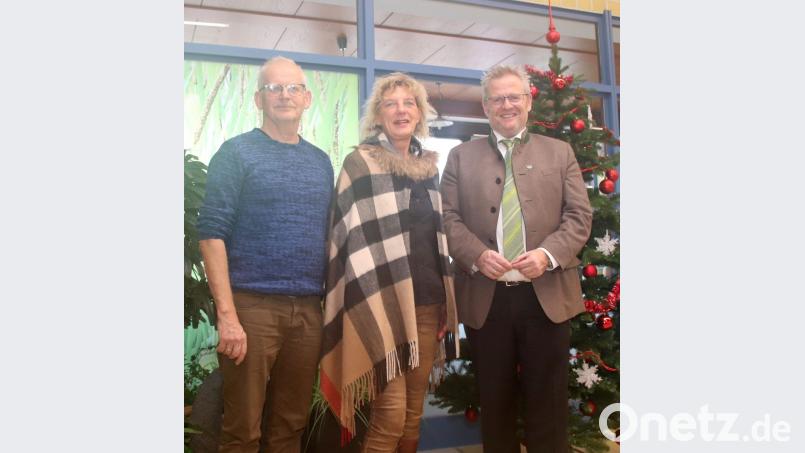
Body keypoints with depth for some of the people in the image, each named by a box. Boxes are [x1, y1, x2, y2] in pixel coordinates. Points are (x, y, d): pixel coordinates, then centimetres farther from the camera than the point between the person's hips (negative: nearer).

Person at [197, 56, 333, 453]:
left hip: (308, 310, 5)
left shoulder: (321, 161, 14)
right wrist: (227, 314, -16)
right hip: (252, 305, -4)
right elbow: (212, 233, -8)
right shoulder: (236, 152, -2)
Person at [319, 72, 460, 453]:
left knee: (413, 414, 12)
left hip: (427, 302, 6)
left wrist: (445, 300, 15)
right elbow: (353, 238, -8)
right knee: (390, 415, -6)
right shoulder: (360, 163, -3)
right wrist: (370, 304, -14)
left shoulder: (429, 167, 14)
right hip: (381, 301, -6)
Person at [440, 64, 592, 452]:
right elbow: (448, 217, 3)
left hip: (547, 295, 0)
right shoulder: (461, 156, 11)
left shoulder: (559, 152, 11)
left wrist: (549, 253, -14)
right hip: (485, 296, 0)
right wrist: (477, 255, -15)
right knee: (494, 400, 11)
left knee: (548, 400, 8)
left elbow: (580, 215, 4)